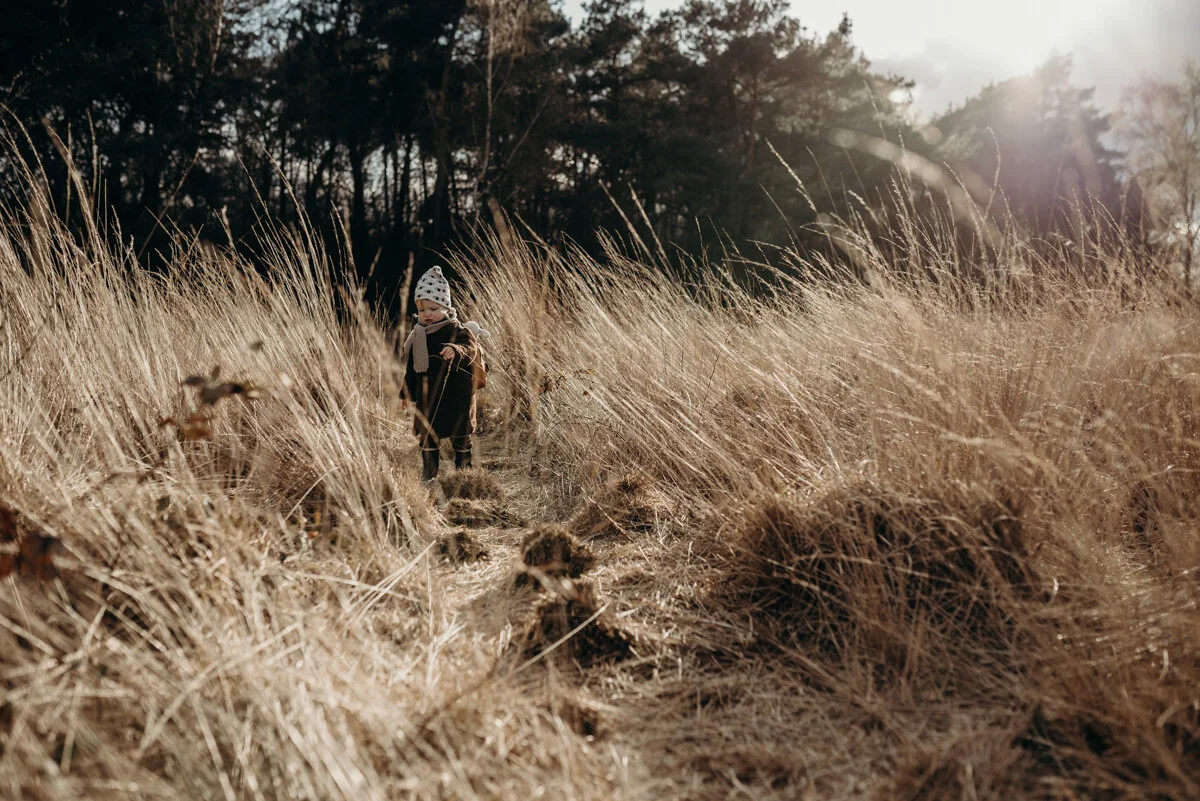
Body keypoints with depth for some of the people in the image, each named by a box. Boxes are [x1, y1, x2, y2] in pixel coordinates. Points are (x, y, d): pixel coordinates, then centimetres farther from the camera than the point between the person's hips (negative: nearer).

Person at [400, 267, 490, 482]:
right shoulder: (416, 336, 7)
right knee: (427, 438, 11)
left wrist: (456, 351, -49)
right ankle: (428, 473, 23)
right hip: (427, 400, 5)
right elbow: (410, 368, 16)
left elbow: (470, 351, -28)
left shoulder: (457, 331, -10)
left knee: (460, 437, 8)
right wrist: (407, 393, 18)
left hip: (456, 400, -5)